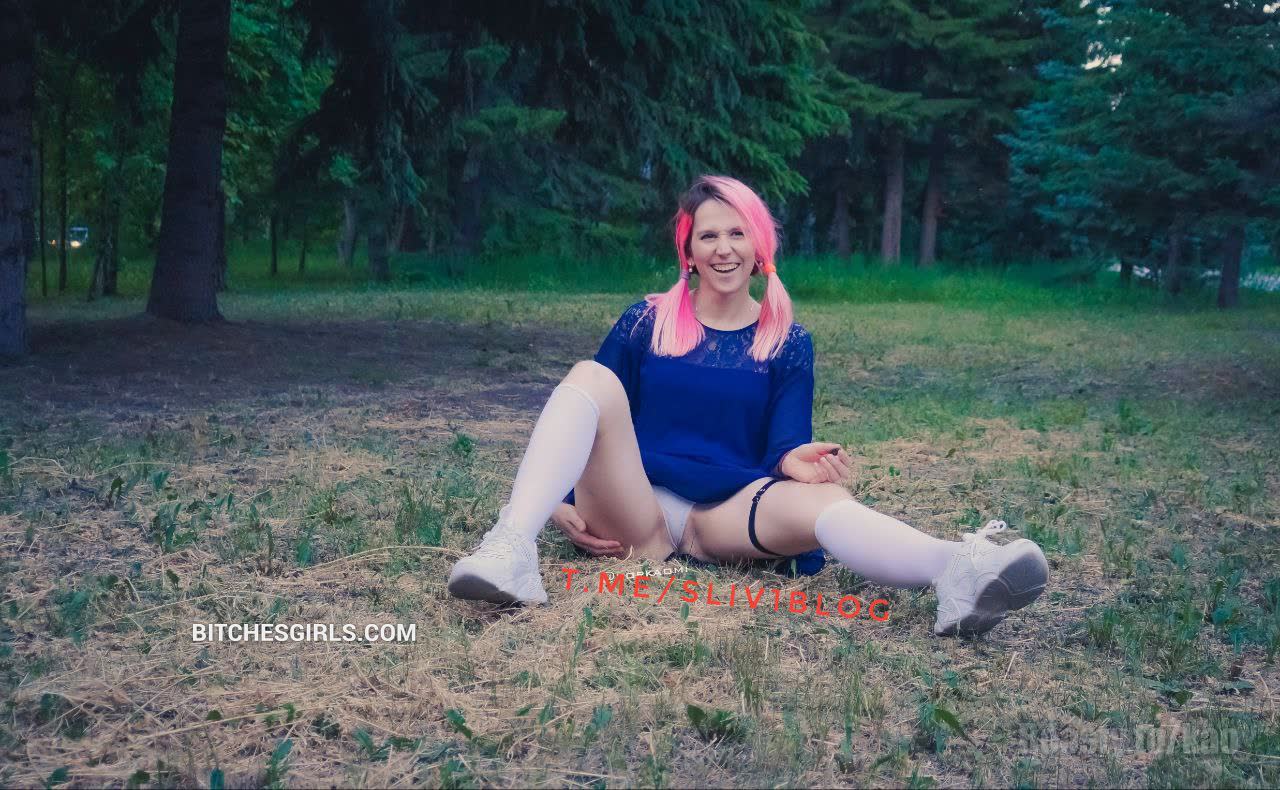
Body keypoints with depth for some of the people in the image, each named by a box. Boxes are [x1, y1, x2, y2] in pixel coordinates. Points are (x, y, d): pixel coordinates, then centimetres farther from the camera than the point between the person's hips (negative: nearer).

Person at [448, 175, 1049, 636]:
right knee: (591, 377, -25)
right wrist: (566, 504, -8)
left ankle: (957, 572, -63)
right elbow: (595, 419, 8)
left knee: (815, 496, -34)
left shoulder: (788, 342, 10)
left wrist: (793, 461, -25)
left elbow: (784, 446, 0)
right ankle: (512, 550, -45)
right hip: (638, 510, 1)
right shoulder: (646, 321, 8)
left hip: (728, 515, 0)